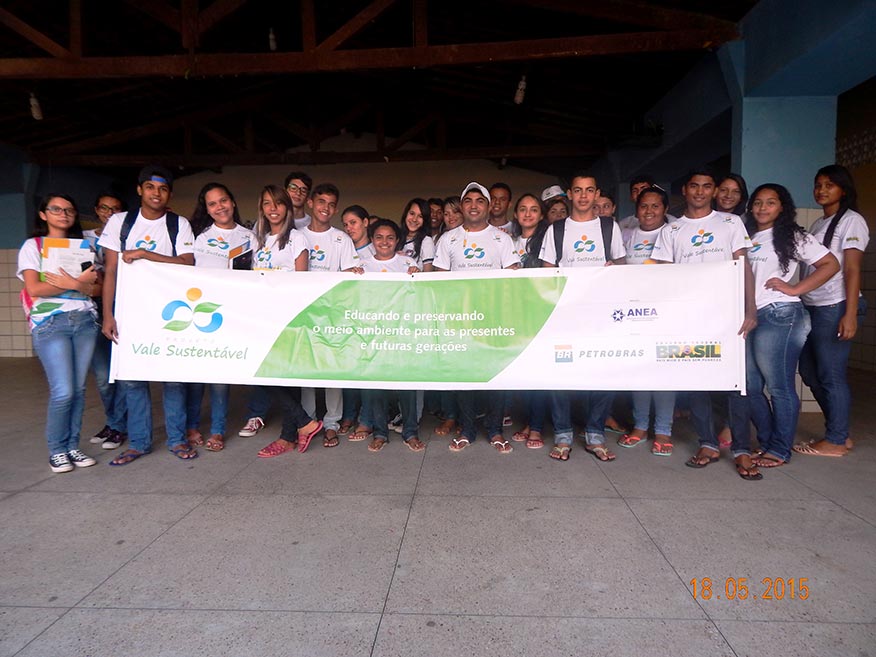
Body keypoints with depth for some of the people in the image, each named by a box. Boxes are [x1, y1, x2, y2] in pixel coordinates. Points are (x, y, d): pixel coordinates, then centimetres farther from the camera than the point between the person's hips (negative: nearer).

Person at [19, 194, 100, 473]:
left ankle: (72, 447, 14)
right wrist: (77, 283, -9)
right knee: (63, 391, -9)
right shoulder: (33, 246, 7)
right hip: (50, 323, -3)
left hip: (85, 321, 3)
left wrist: (70, 283, -11)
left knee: (79, 389, 3)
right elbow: (34, 288, -6)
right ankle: (56, 450, 8)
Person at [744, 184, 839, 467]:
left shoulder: (792, 236, 2)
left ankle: (780, 450, 8)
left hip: (779, 316, -6)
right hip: (749, 317, 6)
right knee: (750, 387, 9)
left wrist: (794, 289, -10)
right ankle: (767, 441, 23)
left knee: (779, 387, -2)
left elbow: (831, 264, -2)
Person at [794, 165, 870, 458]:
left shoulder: (851, 221, -3)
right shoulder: (818, 224, 19)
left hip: (835, 307, -8)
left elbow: (852, 270, -11)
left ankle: (836, 441, 9)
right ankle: (840, 433, 24)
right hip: (812, 307, 8)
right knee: (809, 371, 11)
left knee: (831, 375, -3)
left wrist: (850, 314, -17)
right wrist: (804, 306, 9)